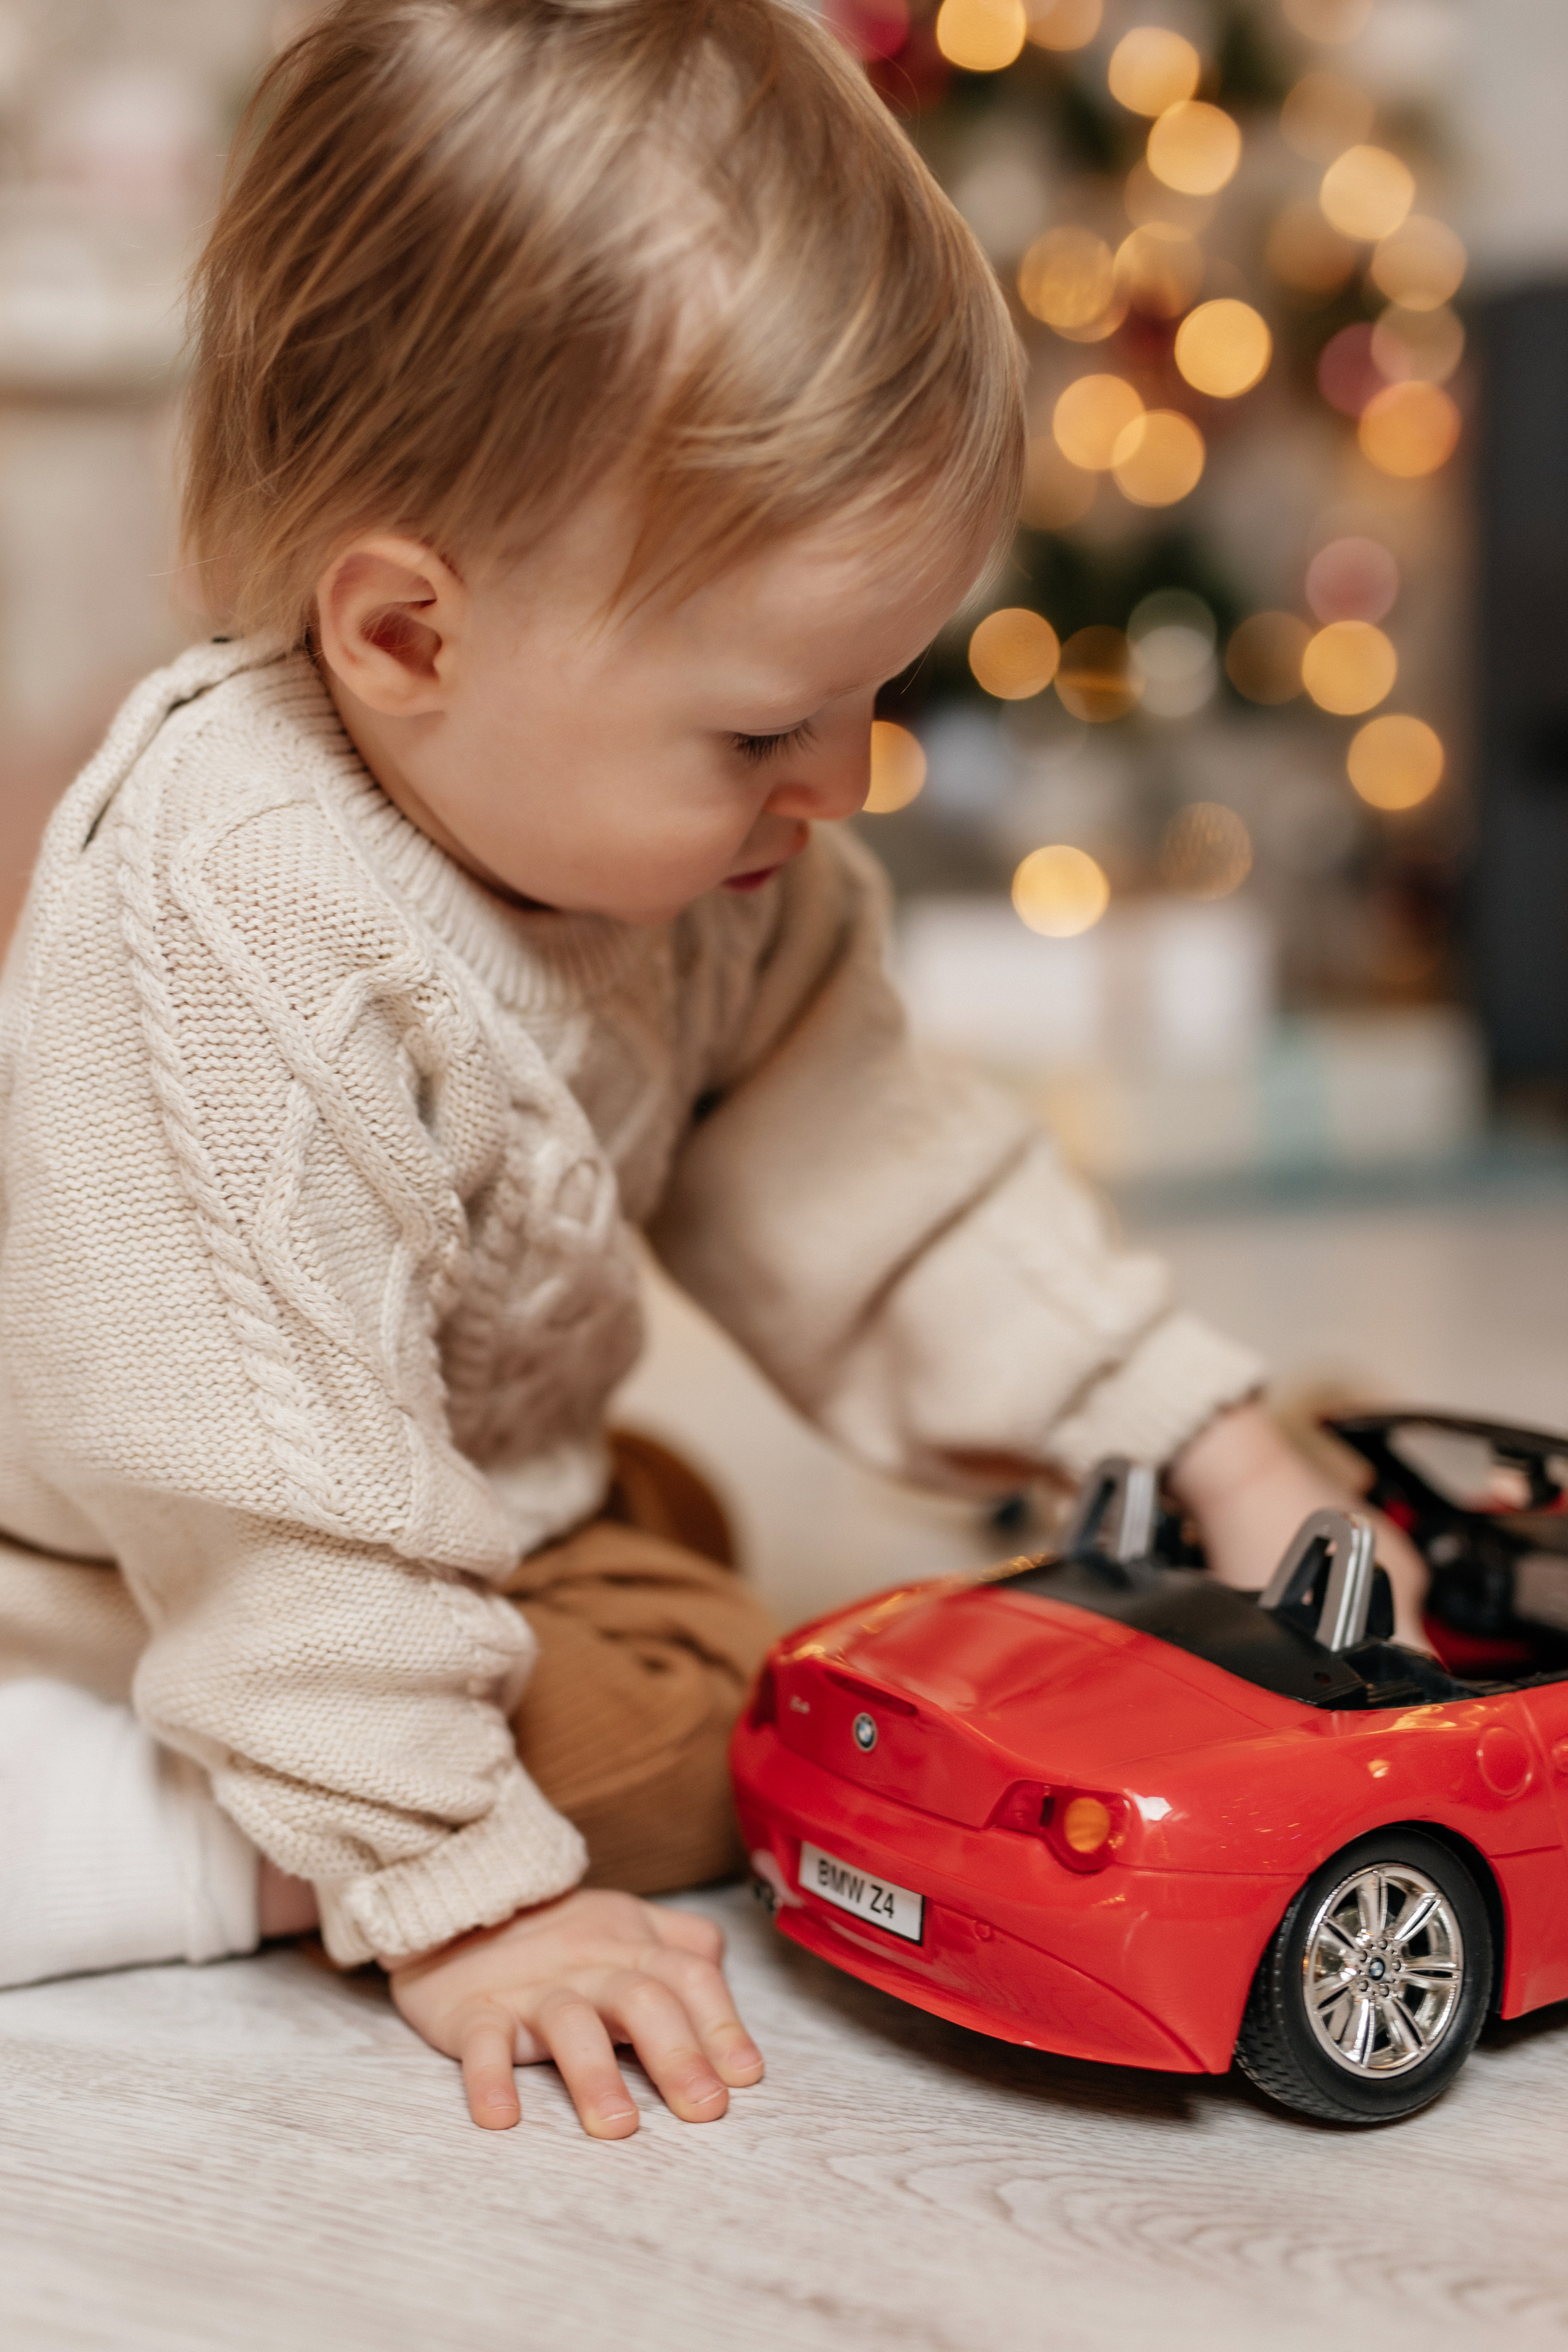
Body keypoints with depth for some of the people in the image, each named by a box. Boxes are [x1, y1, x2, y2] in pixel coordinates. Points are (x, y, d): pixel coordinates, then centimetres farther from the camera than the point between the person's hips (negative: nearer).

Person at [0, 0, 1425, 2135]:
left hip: (467, 1521, 10)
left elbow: (870, 1173, -1)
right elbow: (269, 1493, -35)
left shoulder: (705, 866, -11)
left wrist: (1205, 1446, -4)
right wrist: (453, 1887, -30)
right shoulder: (224, 943, -37)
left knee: (696, 1658, -6)